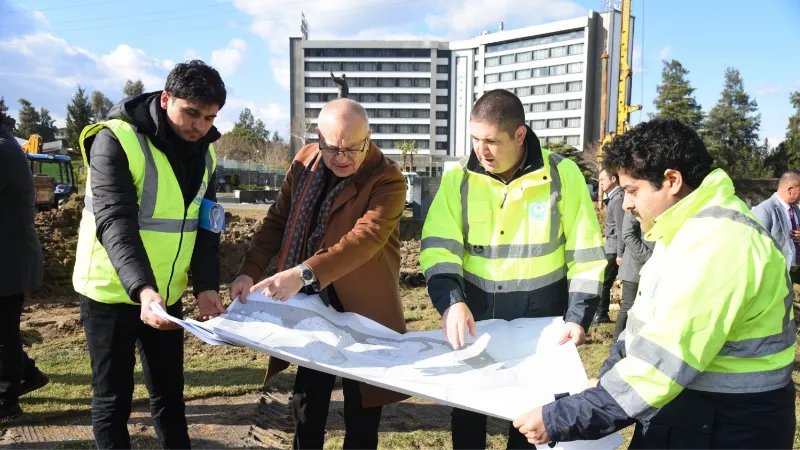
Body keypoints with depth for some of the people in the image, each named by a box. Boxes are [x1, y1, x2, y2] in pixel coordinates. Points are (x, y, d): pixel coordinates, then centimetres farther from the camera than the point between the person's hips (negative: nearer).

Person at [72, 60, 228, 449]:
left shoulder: (204, 151, 2)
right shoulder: (116, 139, -17)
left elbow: (205, 224, 2)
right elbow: (114, 222, -26)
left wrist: (206, 286, -11)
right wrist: (141, 288, -39)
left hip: (166, 293, 5)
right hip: (112, 292, -5)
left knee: (169, 390, 16)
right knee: (113, 397, 7)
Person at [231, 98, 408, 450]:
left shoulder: (387, 180, -18)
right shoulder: (304, 162, 0)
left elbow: (365, 238, -32)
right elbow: (277, 221, 5)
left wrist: (305, 273, -42)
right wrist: (250, 271, -8)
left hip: (362, 312, -4)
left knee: (361, 412, 9)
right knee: (307, 404, 17)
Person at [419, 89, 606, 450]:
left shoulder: (563, 175, -8)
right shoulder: (458, 179, -4)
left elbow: (586, 254, -3)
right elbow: (437, 249, -9)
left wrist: (579, 317, -9)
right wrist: (452, 302, -25)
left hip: (542, 327, -1)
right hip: (474, 324, 2)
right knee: (467, 410, 14)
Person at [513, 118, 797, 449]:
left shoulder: (715, 245, -26)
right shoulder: (689, 228, 8)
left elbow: (662, 364, -30)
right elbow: (648, 321, 12)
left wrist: (559, 421, -26)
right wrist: (606, 380, 2)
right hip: (684, 412, 9)